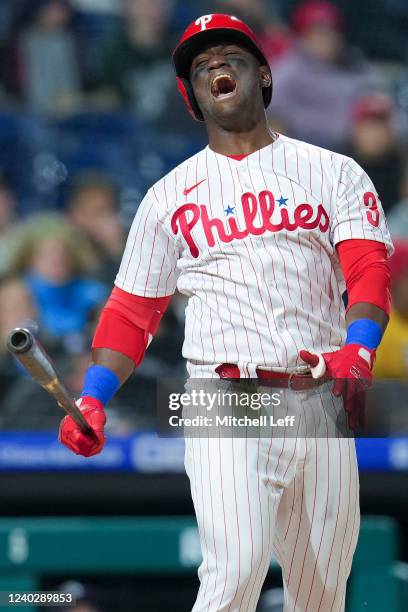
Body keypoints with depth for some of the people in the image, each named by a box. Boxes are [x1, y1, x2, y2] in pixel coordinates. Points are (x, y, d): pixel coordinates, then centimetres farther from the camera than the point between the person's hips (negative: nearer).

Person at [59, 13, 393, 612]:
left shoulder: (334, 173, 12)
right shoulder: (168, 195, 14)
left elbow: (368, 268, -1)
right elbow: (132, 311, 13)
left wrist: (359, 348, -21)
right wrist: (92, 400, -2)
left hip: (323, 405, 1)